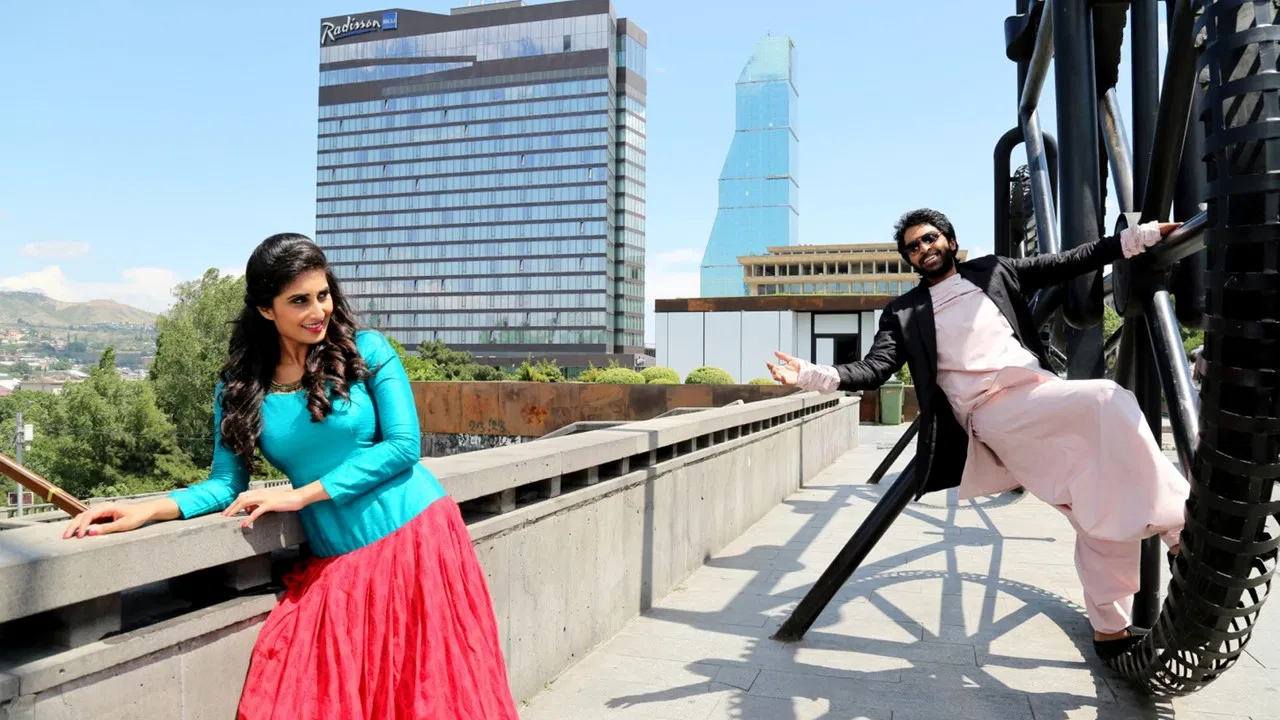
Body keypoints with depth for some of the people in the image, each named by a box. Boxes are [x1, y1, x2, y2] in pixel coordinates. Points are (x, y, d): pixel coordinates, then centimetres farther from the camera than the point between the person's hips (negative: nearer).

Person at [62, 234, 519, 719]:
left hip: (417, 535, -2)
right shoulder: (239, 387, 4)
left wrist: (300, 495, -12)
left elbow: (404, 445, -9)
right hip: (335, 566, 2)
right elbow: (227, 484, 5)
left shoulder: (366, 350, -3)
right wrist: (150, 509, -14)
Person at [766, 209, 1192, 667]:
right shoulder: (904, 313, 11)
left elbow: (1069, 263, 20)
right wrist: (814, 375, -16)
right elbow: (874, 370, 1)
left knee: (1107, 511, -4)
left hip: (1041, 392, 5)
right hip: (992, 411, -4)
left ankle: (1111, 629, 10)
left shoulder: (995, 271, 21)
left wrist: (1142, 235, 12)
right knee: (1110, 401, -29)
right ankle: (1177, 527, -18)